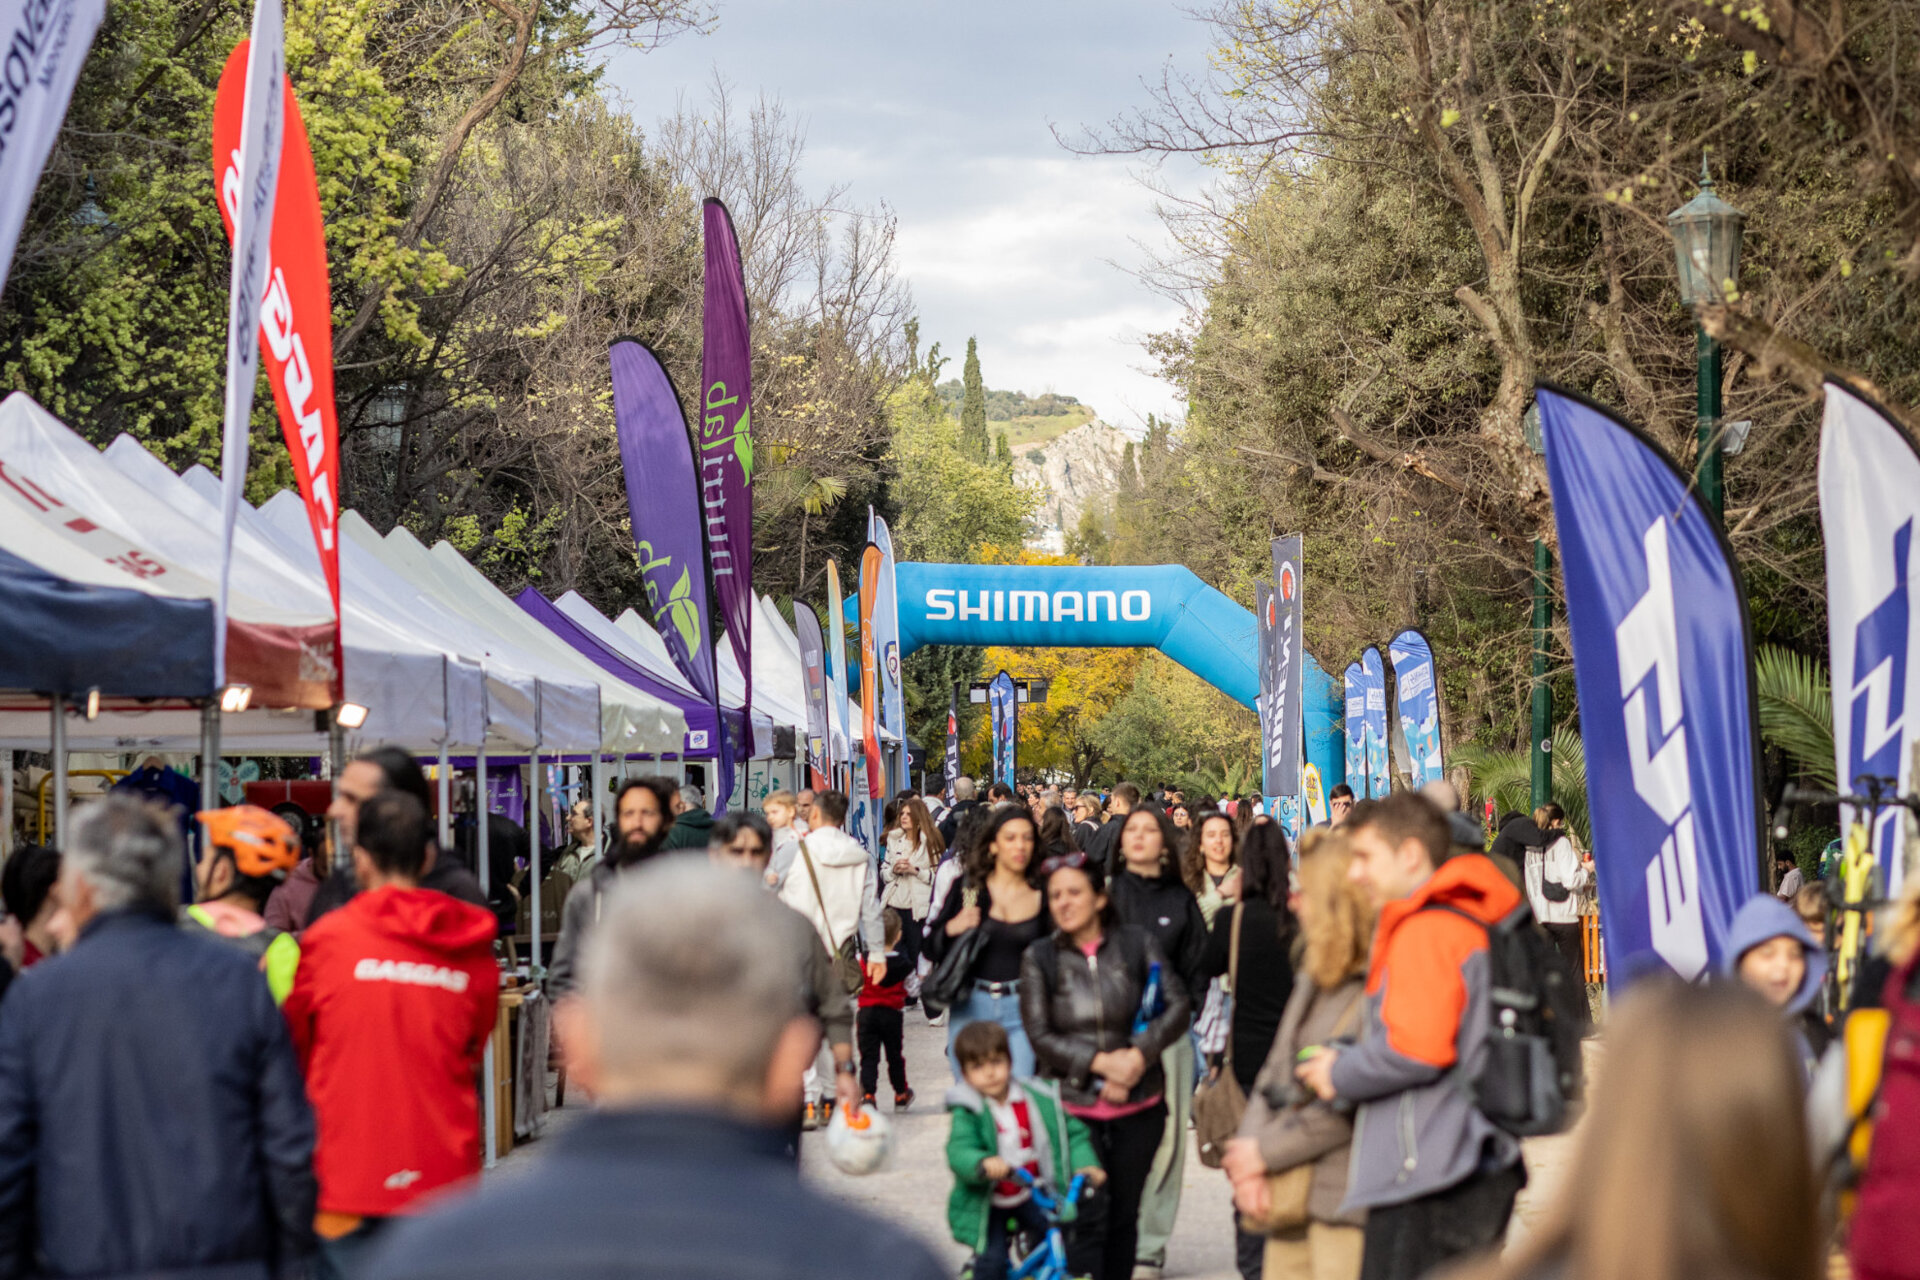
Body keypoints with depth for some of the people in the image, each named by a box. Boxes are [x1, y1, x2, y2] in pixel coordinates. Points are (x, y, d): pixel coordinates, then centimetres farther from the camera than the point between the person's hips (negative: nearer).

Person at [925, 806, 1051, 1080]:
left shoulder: (1041, 898, 4)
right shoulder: (968, 889, 3)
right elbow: (931, 949, 4)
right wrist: (951, 930, -15)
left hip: (1021, 1010, 0)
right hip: (971, 1007, 0)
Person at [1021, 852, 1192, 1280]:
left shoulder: (1137, 944, 1)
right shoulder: (1039, 958, 0)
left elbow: (1179, 1005, -2)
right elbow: (1040, 1036, -3)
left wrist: (1139, 1054, -15)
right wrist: (1099, 1062, -16)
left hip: (1138, 1105, 2)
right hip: (1072, 1105, -2)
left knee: (1124, 1215, 9)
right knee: (1088, 1215, -11)